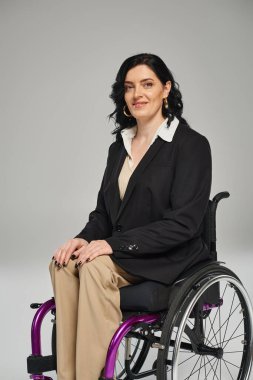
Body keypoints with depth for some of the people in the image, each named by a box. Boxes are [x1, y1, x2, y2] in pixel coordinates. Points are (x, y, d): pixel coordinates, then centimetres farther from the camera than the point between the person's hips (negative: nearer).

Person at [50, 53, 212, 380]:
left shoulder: (191, 144, -9)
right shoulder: (119, 146, 13)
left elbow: (183, 223, -17)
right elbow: (104, 211, 15)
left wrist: (115, 244, -23)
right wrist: (85, 238, -9)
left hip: (172, 260, -6)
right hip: (123, 254, 6)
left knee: (97, 267, -31)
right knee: (64, 262, -22)